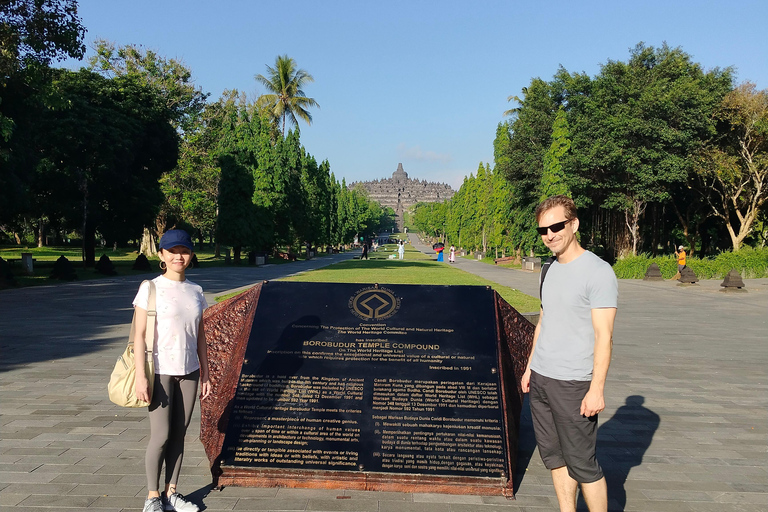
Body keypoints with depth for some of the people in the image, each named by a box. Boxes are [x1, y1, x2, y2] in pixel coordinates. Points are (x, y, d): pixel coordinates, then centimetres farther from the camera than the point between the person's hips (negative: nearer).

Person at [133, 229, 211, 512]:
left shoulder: (195, 291, 7)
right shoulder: (151, 289, -7)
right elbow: (139, 335, -10)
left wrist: (205, 375, 9)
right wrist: (140, 376, -15)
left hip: (188, 372, 4)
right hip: (160, 372, -4)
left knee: (179, 435, 10)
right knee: (161, 436, -1)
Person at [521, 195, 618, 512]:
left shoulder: (597, 271, -12)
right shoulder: (552, 269, 11)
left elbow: (604, 335, -16)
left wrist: (597, 389, -19)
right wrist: (530, 367, 17)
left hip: (572, 385, -7)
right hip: (540, 380, 7)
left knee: (581, 464, 1)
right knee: (554, 457, 15)